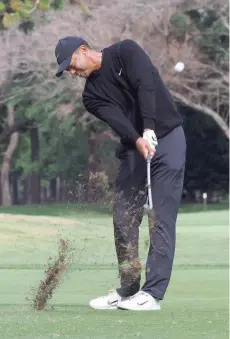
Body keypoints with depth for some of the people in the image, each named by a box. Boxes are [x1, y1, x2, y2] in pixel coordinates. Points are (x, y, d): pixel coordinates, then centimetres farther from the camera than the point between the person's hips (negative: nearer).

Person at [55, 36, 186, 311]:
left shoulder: (125, 51, -5)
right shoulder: (91, 95, 7)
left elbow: (146, 85, -19)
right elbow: (116, 118, -11)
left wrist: (149, 130, -31)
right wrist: (138, 140, -31)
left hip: (167, 137, -6)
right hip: (133, 147, 6)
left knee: (162, 217, -10)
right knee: (123, 219, 2)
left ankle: (153, 293, -14)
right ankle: (128, 290, 12)